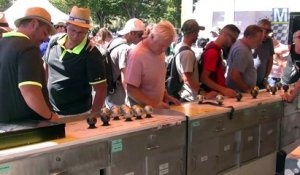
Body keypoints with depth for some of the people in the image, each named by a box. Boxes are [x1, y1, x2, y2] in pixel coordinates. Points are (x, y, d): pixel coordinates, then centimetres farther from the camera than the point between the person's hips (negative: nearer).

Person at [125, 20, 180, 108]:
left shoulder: (160, 52, 6)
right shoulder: (136, 55, -17)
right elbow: (131, 90, -18)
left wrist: (166, 96, 7)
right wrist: (154, 104, -23)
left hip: (158, 107, 6)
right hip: (141, 109, -6)